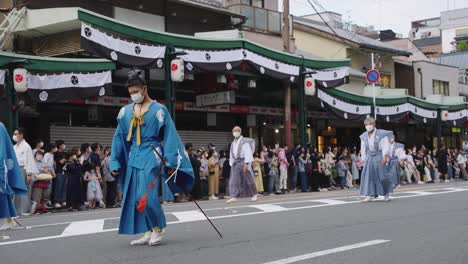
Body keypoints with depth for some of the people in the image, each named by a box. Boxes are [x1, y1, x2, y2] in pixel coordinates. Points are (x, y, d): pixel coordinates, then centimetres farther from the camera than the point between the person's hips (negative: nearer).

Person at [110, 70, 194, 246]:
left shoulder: (159, 110, -4)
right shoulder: (125, 112, 9)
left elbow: (170, 137, -5)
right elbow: (118, 138, 13)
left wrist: (171, 161, -10)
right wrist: (115, 163, 8)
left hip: (151, 156, -6)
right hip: (133, 157, 6)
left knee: (147, 196, -14)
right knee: (134, 197, 5)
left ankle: (158, 228, 6)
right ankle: (149, 232, 14)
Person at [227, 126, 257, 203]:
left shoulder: (244, 142, -6)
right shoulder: (233, 144, 17)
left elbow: (247, 153, -14)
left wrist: (246, 164, -21)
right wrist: (231, 164, 13)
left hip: (243, 162, -6)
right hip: (235, 163, 6)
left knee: (248, 179, 2)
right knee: (233, 180, -5)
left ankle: (254, 195, 18)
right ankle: (233, 197, -8)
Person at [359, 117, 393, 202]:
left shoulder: (381, 134, -7)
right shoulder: (364, 137, 8)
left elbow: (386, 147, -7)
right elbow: (363, 149, 14)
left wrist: (385, 157, -12)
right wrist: (364, 159, 10)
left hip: (379, 158, -4)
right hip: (369, 158, 4)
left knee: (382, 176, 0)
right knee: (368, 176, -5)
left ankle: (387, 194, 19)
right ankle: (369, 195, -3)